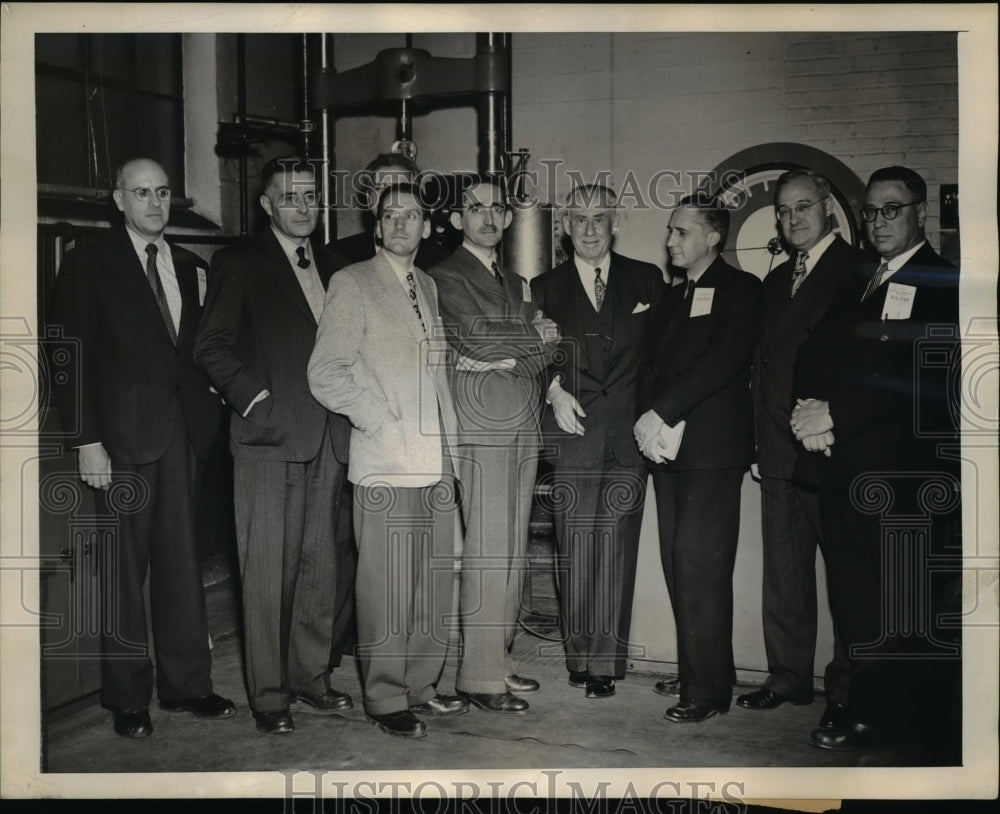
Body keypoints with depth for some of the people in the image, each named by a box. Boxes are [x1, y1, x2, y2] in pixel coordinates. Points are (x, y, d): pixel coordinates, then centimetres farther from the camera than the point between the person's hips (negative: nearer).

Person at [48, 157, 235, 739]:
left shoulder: (191, 267, 14)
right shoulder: (90, 265, 1)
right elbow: (73, 359, -5)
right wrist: (87, 439, -11)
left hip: (184, 429, 4)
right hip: (125, 433, -4)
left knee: (183, 560, 8)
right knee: (123, 569, 2)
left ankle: (186, 684, 19)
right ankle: (128, 697, 14)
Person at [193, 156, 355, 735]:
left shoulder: (331, 268, 19)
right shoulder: (239, 263, 1)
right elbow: (211, 346, -5)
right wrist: (255, 398, -13)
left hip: (328, 440, 6)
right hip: (270, 437, -5)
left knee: (323, 566, 9)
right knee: (268, 572, -3)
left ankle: (312, 676, 22)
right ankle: (270, 694, 7)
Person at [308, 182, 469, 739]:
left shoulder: (429, 286, 19)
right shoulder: (353, 283, -1)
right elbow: (326, 373, -7)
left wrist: (450, 434, 12)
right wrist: (381, 422, -13)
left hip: (437, 461, 7)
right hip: (386, 463, -6)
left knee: (437, 583, 10)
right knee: (387, 588, -3)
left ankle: (422, 687, 23)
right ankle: (387, 699, 9)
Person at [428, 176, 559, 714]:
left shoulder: (516, 282, 23)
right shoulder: (446, 277, 1)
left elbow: (546, 352, 11)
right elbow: (478, 337, -14)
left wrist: (503, 357, -9)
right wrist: (536, 334, 2)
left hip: (525, 422, 7)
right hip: (481, 420, -7)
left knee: (514, 545, 8)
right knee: (487, 547, -8)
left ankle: (499, 658, 17)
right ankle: (479, 674, -2)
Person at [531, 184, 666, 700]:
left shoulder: (647, 280, 10)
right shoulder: (546, 288, 11)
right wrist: (553, 390, -5)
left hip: (630, 431, 0)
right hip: (573, 431, 0)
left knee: (616, 547, -2)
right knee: (575, 548, 1)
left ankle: (605, 659, 6)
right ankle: (578, 653, 13)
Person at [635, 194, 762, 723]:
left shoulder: (741, 290, -1)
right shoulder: (672, 298, 22)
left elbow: (721, 360, -14)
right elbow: (654, 366, 15)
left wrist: (659, 414, -16)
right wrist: (648, 421, -4)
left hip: (712, 447, -7)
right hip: (667, 446, 7)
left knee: (700, 566, -8)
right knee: (679, 565, 6)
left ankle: (707, 689, 0)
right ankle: (694, 673, 17)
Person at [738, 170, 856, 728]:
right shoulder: (777, 280, 19)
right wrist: (762, 439, 7)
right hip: (780, 451, 7)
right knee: (784, 573, 12)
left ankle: (848, 692, 12)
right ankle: (789, 678, 23)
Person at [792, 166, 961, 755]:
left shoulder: (943, 282, -2)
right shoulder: (855, 284, 20)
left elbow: (923, 376, -13)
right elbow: (814, 356, 14)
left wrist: (835, 414, -13)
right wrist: (812, 409, -6)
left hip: (911, 471, -6)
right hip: (847, 467, 6)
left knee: (912, 607, -5)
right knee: (856, 601, 9)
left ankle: (933, 733, 9)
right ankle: (871, 716, 20)